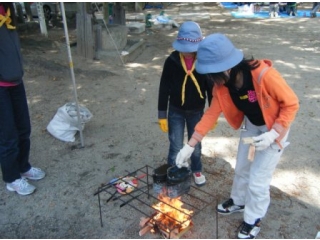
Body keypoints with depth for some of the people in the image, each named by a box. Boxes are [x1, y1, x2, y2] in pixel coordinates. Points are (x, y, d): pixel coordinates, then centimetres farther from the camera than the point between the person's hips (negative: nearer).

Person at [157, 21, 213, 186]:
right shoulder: (171, 61, -15)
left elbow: (211, 88, -3)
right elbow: (164, 89, -8)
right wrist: (162, 115, -6)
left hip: (196, 111, 1)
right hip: (176, 112, -1)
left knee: (196, 145, 19)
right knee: (176, 148, 6)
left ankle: (197, 170, 44)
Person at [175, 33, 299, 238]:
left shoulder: (263, 74, -36)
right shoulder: (223, 84, -17)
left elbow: (291, 104, -24)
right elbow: (212, 113, -9)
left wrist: (273, 134, -30)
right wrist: (190, 145, -9)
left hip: (275, 127, -5)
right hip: (251, 125, 6)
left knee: (258, 179, 1)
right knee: (241, 168, 19)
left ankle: (253, 220, 26)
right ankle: (238, 201, 47)